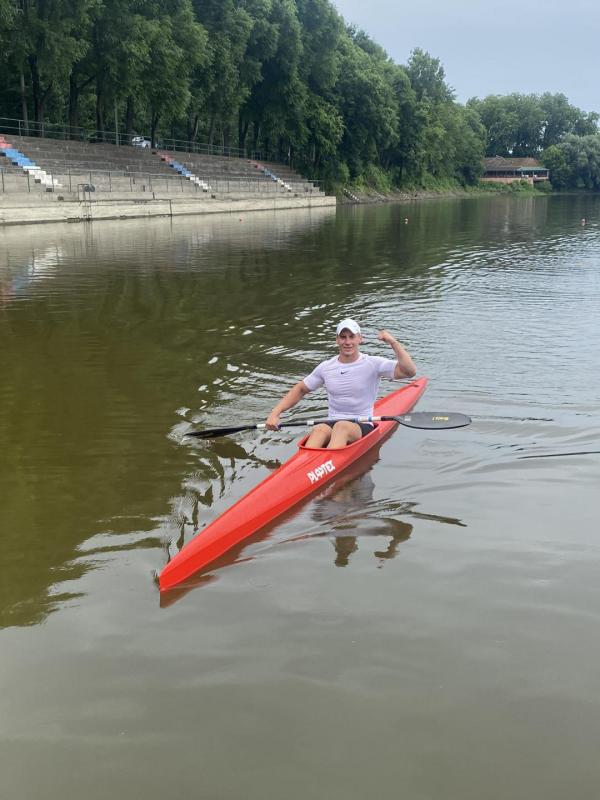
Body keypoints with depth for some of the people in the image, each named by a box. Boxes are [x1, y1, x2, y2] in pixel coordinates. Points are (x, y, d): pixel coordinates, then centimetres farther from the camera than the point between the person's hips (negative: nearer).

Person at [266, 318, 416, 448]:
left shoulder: (373, 364, -3)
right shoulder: (326, 367, 9)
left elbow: (409, 371, -14)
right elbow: (300, 390, 17)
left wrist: (392, 342, -23)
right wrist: (275, 413, 5)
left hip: (362, 427, -3)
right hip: (332, 424, 3)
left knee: (342, 427, -37)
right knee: (319, 430, -32)